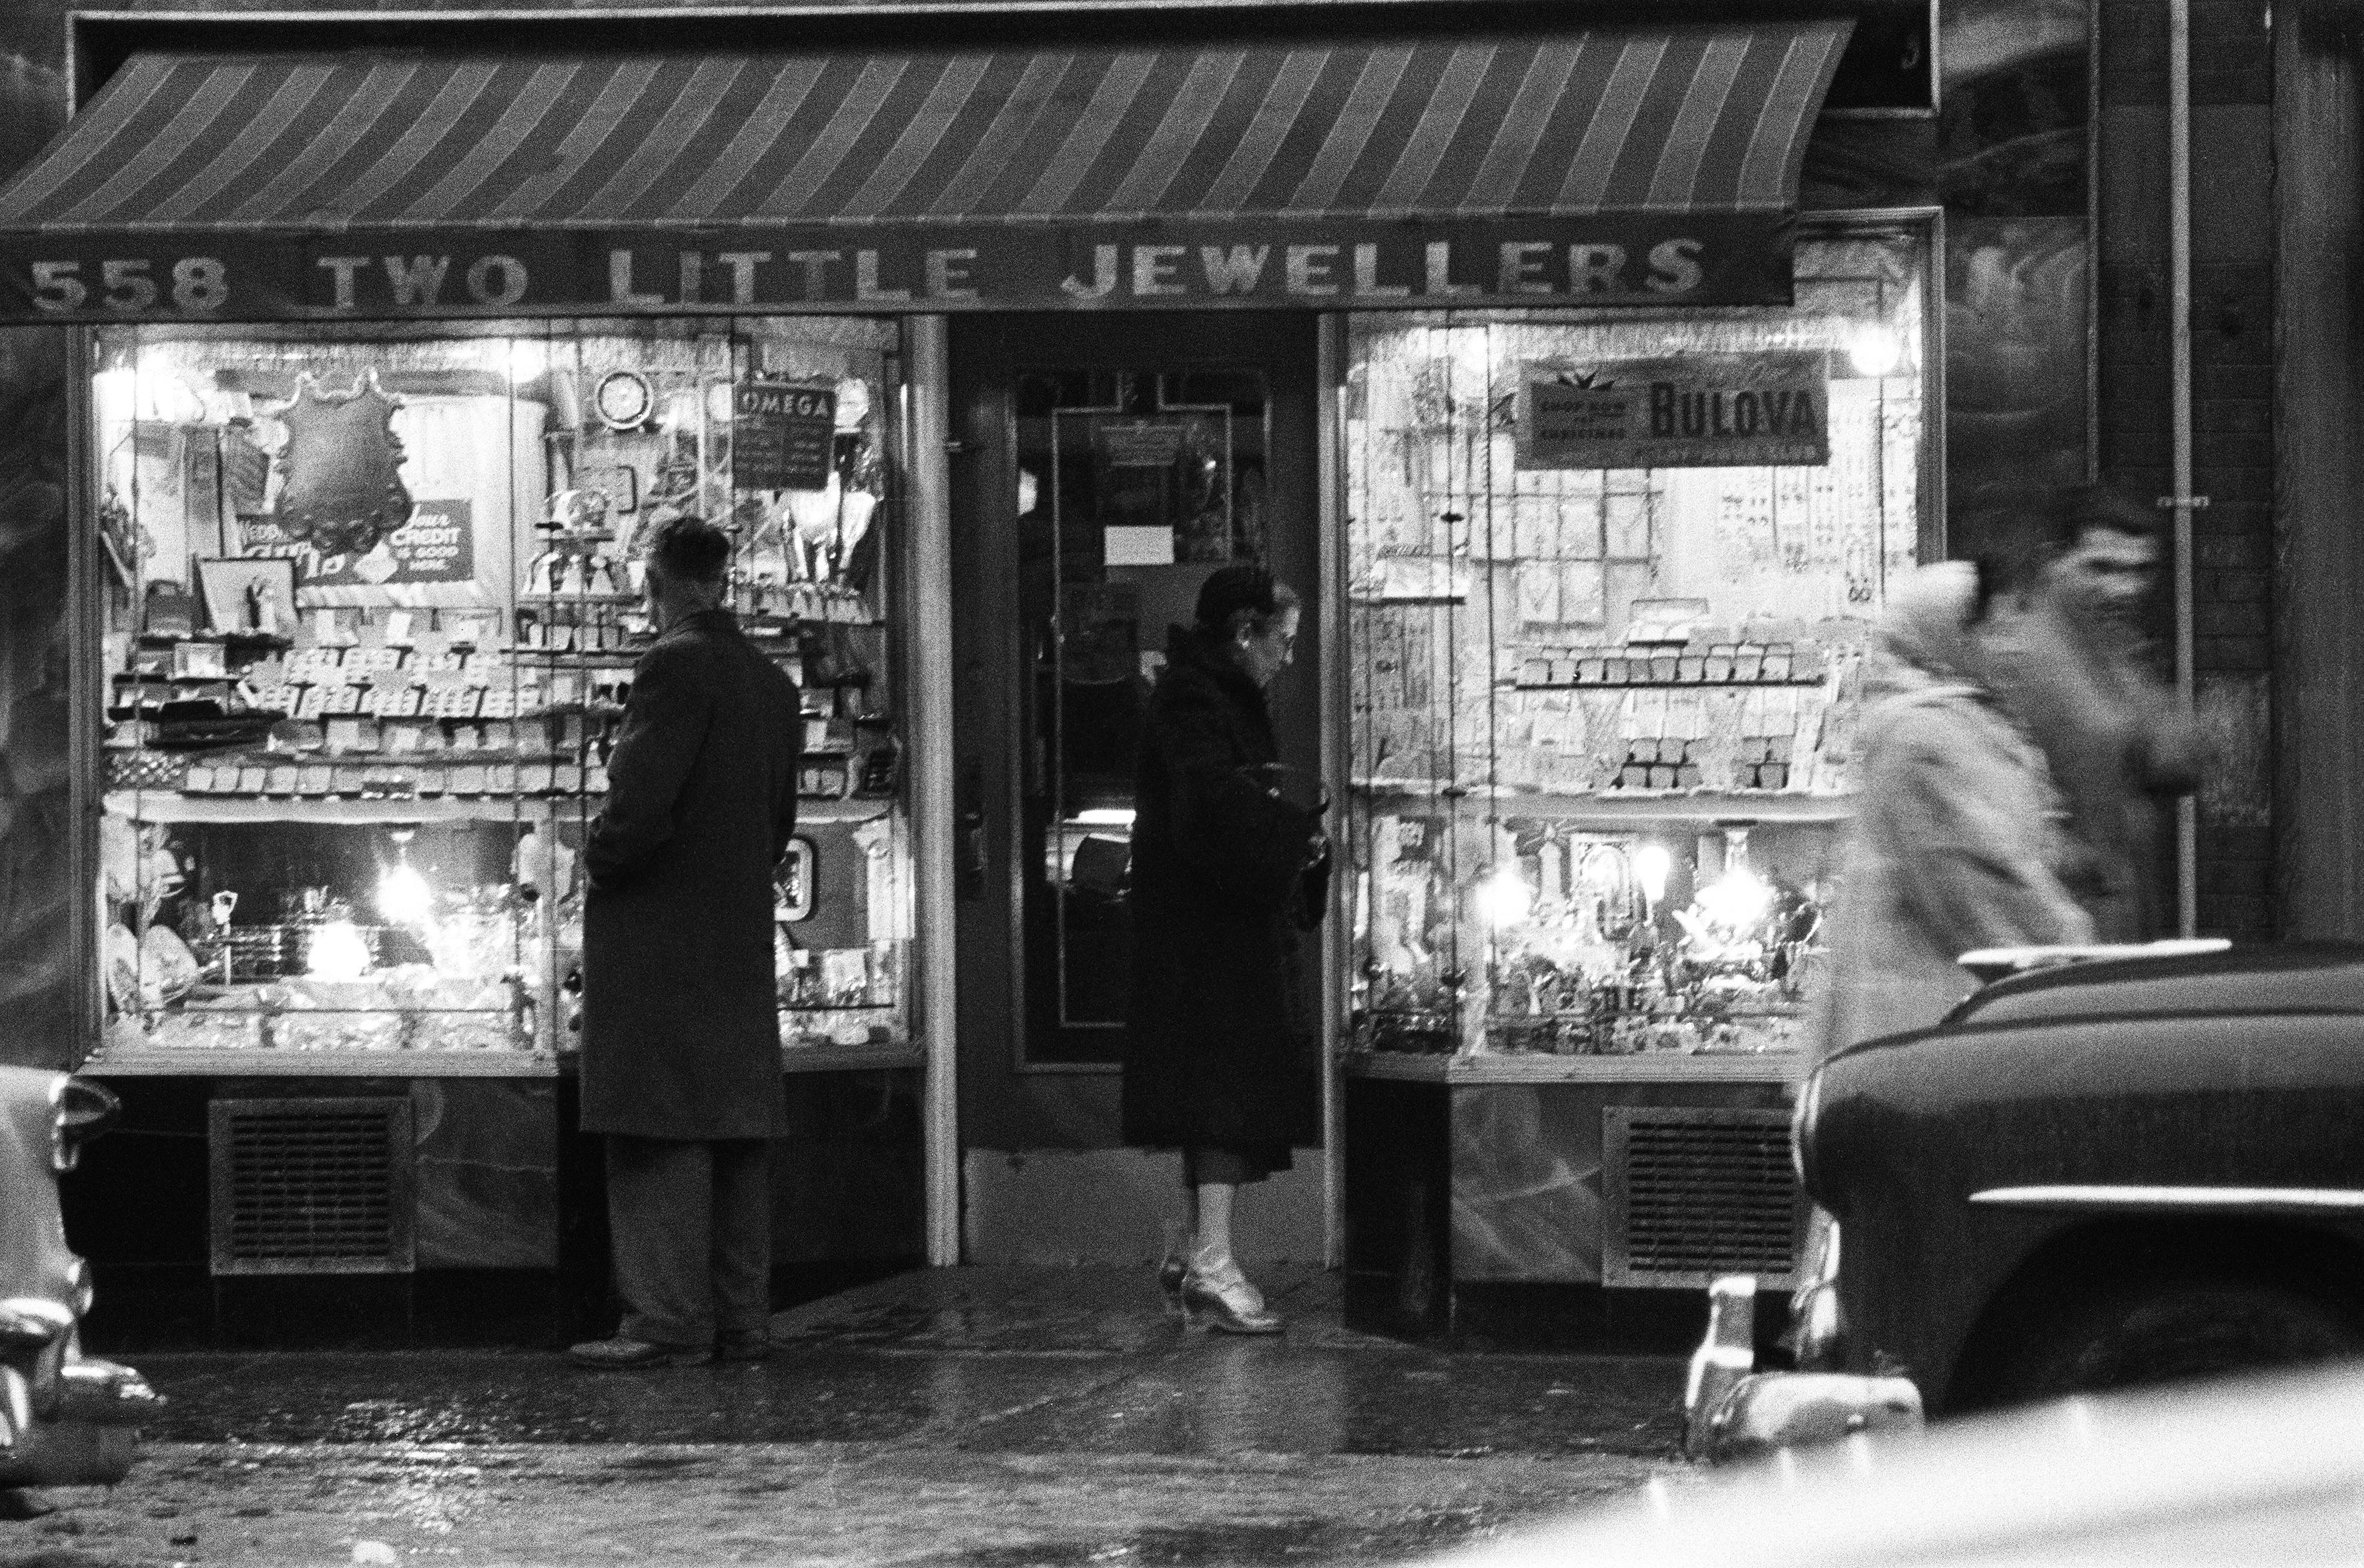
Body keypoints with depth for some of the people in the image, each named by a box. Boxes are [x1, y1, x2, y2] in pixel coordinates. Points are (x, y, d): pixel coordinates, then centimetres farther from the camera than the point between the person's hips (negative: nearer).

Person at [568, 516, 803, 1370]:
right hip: (741, 933, 8)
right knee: (736, 1130, 9)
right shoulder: (770, 680, 12)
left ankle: (669, 1321, -9)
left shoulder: (675, 666, -14)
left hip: (658, 936, -8)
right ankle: (738, 1321, 12)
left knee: (662, 1137, -7)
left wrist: (598, 861, -3)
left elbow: (641, 804, -20)